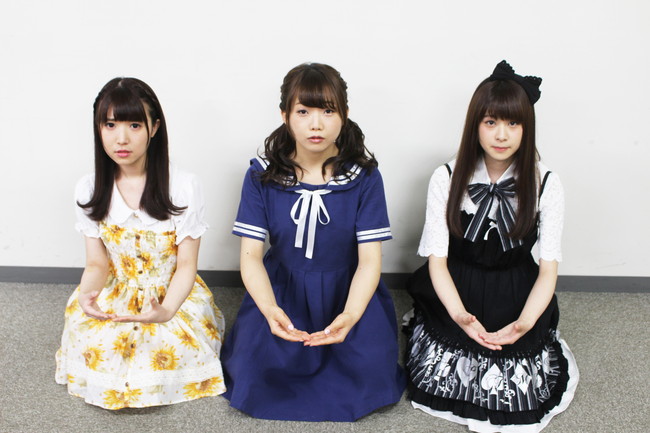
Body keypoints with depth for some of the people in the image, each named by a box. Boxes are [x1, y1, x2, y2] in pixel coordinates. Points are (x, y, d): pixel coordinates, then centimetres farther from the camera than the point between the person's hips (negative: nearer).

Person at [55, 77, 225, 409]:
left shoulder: (183, 187, -15)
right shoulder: (89, 190, -5)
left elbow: (186, 265, -11)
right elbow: (97, 264, -2)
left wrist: (167, 310, -31)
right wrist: (87, 294, -26)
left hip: (172, 296, -1)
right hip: (113, 297, 2)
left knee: (164, 353, -19)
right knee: (94, 351, -17)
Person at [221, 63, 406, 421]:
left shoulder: (364, 175, -11)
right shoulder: (261, 174, -9)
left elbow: (369, 260, -14)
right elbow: (251, 256, -12)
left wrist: (350, 315, -34)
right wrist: (269, 309, -32)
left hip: (346, 290, 0)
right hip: (282, 288, 1)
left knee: (370, 372, -23)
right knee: (256, 371, -22)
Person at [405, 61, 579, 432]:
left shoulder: (546, 184, -8)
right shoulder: (447, 178, -9)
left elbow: (549, 268, -10)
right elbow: (437, 260, -11)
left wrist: (524, 323, -28)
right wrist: (460, 315, -29)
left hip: (516, 294, 0)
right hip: (457, 290, 0)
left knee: (520, 391, -11)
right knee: (440, 377, -13)